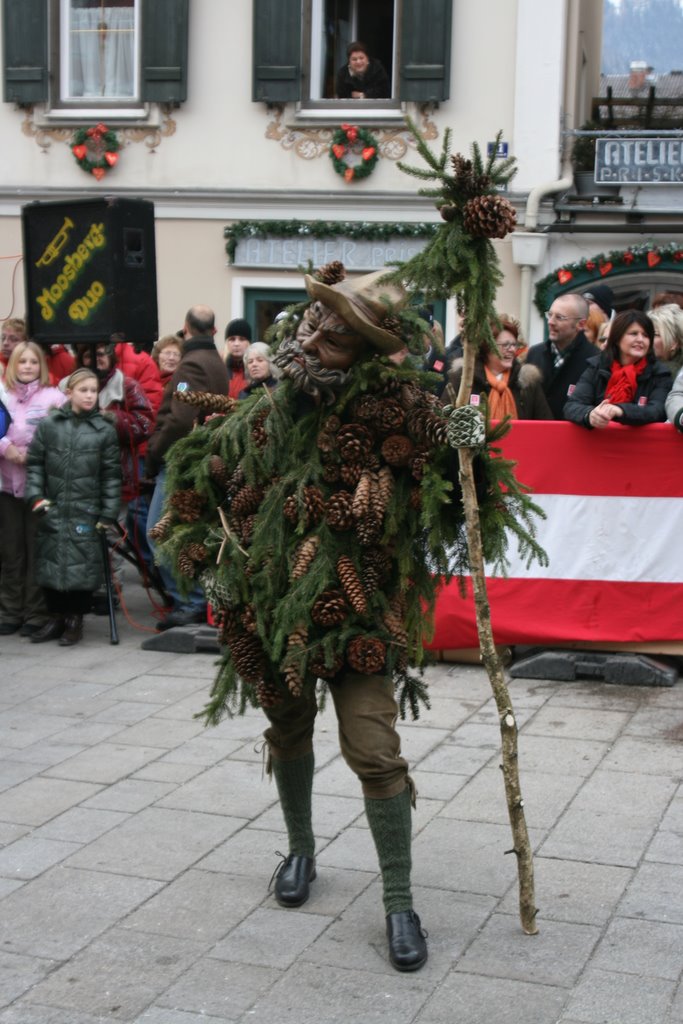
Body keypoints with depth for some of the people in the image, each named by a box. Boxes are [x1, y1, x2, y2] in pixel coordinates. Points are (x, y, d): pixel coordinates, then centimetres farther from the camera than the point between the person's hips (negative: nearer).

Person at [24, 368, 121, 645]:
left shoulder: (105, 430, 1)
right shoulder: (48, 425, 4)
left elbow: (111, 475, 2)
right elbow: (34, 463, 9)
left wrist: (109, 514, -2)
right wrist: (36, 495, -3)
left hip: (86, 512, -2)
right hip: (52, 509, 2)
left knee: (82, 566, -3)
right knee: (50, 563, 6)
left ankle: (75, 620, 13)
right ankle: (56, 617, 20)